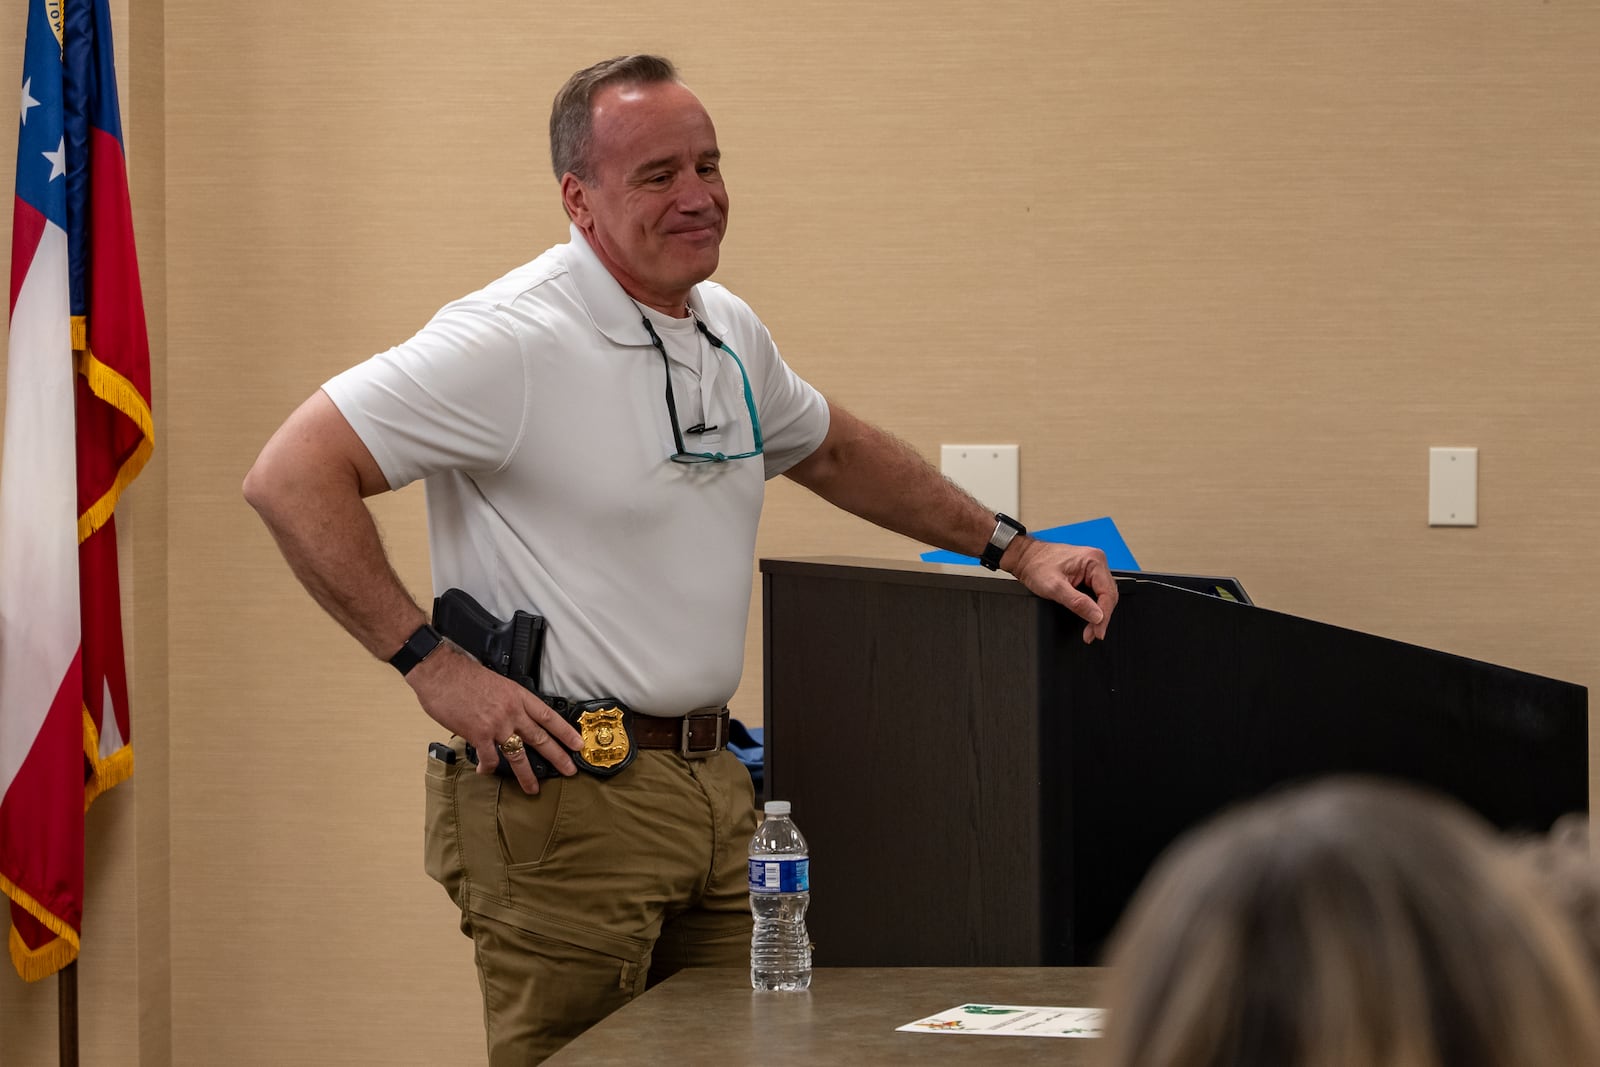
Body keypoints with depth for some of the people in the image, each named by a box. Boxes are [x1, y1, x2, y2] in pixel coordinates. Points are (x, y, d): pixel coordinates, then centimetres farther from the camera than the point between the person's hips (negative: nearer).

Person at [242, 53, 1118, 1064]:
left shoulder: (730, 331, 12)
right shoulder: (515, 338, -13)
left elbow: (834, 452, 32)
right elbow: (291, 477, -17)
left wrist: (1009, 546, 29)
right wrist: (432, 665, -18)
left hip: (712, 785, 8)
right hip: (564, 790, -8)